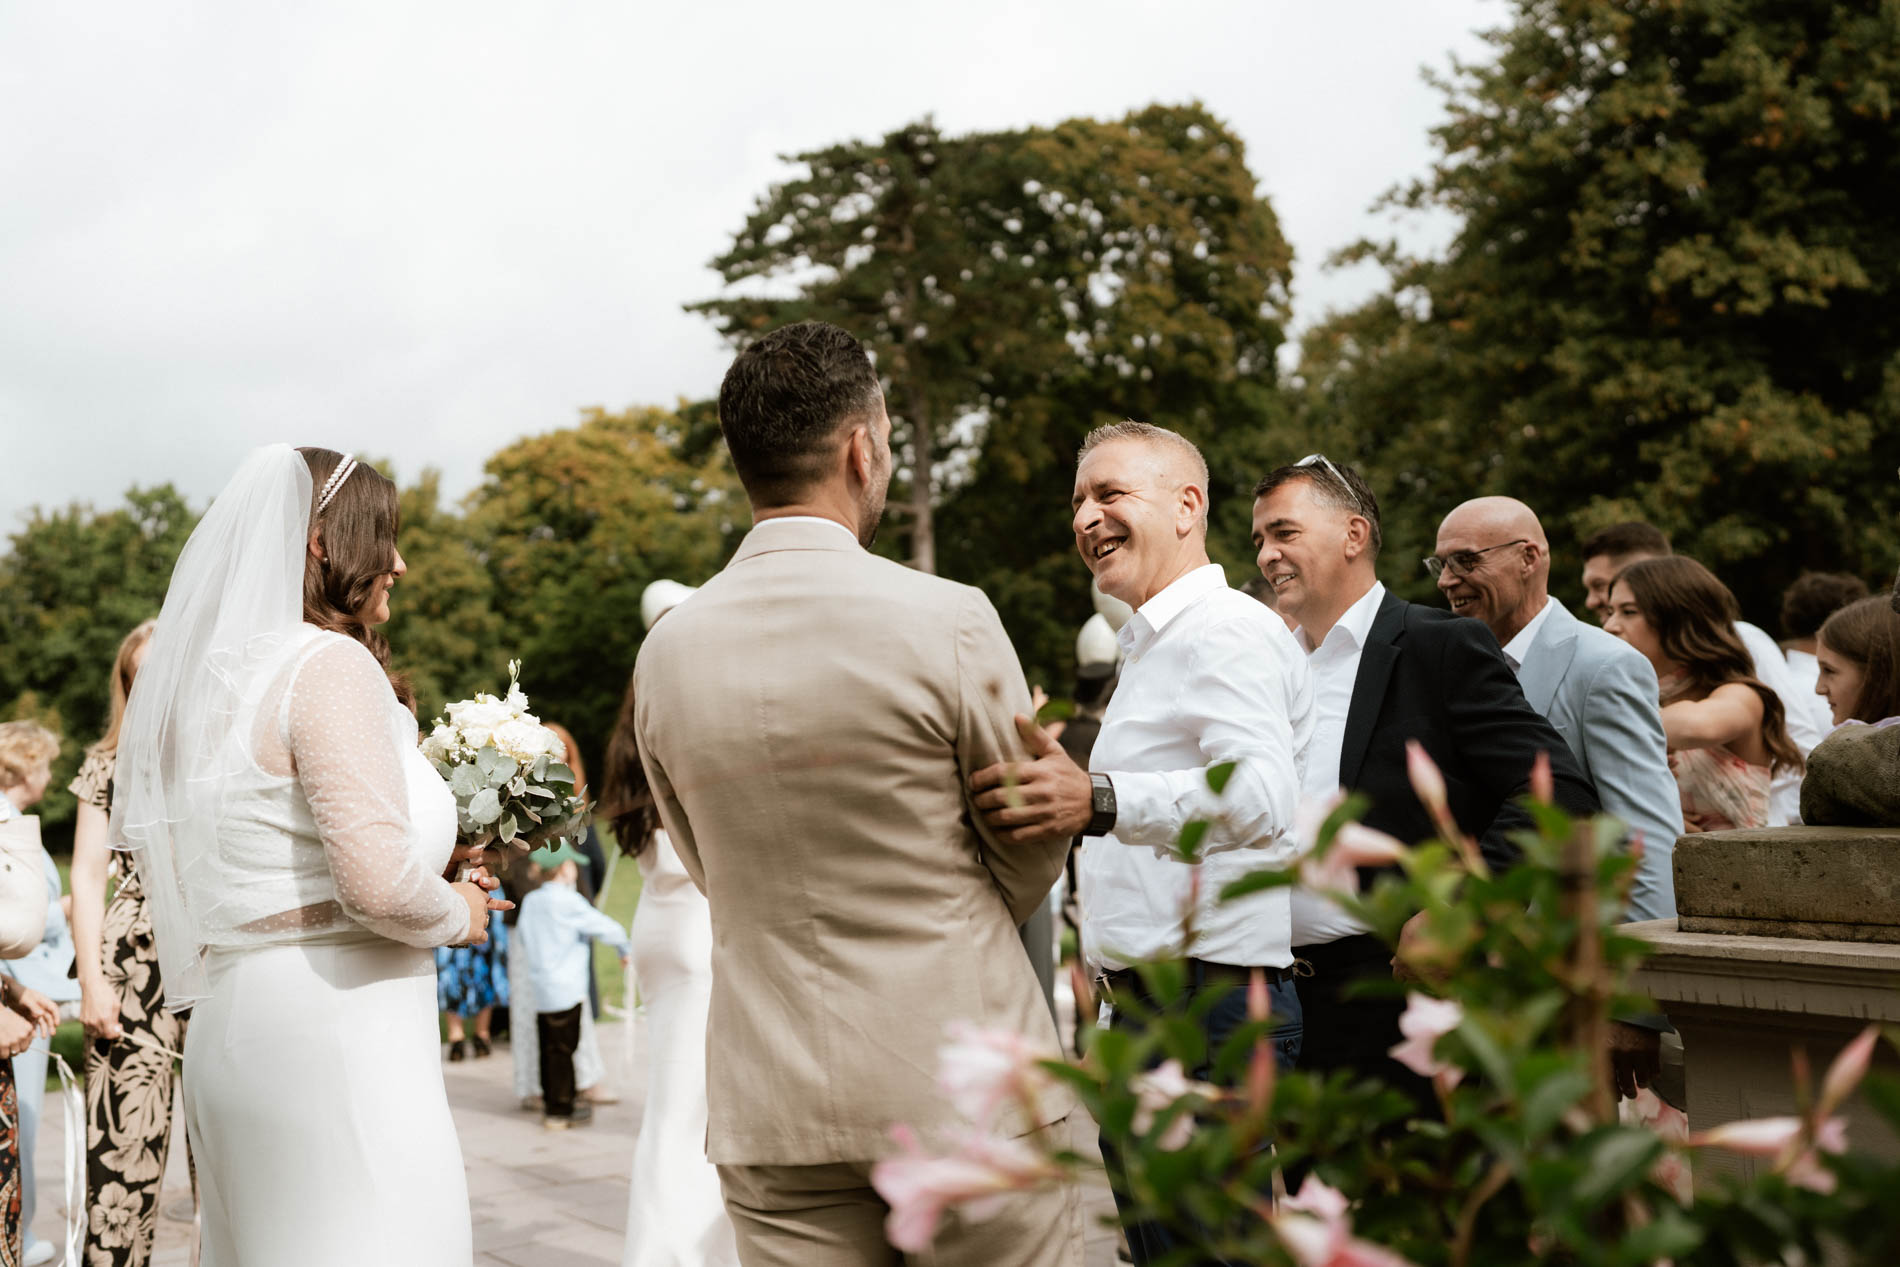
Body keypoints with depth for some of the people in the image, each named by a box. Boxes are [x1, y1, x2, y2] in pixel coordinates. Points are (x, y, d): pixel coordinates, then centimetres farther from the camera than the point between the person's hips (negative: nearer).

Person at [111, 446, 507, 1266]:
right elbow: (379, 880, -22)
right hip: (336, 1037, -9)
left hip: (230, 1036, 9)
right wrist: (460, 914, -1)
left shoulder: (212, 675, 15)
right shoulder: (331, 663, -11)